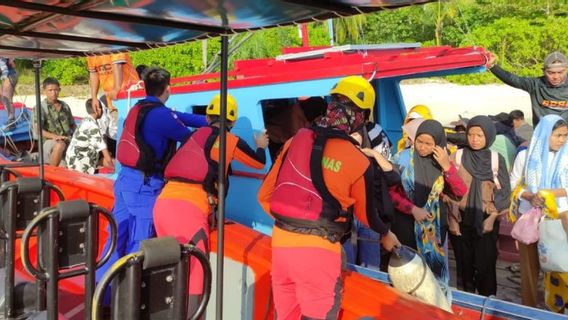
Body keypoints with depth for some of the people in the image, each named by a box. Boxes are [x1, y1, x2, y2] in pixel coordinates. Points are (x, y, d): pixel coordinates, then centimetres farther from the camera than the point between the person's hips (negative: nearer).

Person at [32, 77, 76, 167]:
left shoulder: (65, 106, 19)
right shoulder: (40, 107, 1)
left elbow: (72, 125, 28)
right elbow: (37, 129, -12)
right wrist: (54, 136, -30)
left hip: (69, 140, 5)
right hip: (49, 142, -5)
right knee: (60, 145, -40)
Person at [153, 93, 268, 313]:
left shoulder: (195, 135, 22)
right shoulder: (231, 141, 10)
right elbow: (259, 163, 26)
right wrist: (261, 146, 47)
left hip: (163, 203, 6)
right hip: (188, 208, -6)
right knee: (193, 279, -2)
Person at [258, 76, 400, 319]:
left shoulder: (295, 141, 2)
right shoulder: (358, 162, -8)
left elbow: (265, 195, 8)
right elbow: (366, 212, 9)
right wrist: (385, 234, 30)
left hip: (281, 241, 5)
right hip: (317, 250, -5)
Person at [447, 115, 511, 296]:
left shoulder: (497, 159, -1)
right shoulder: (457, 157, -3)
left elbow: (503, 191, -1)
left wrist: (492, 218, -8)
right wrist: (452, 218, -6)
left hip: (486, 219, 0)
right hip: (461, 218, 0)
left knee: (485, 261, 3)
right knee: (464, 261, 8)